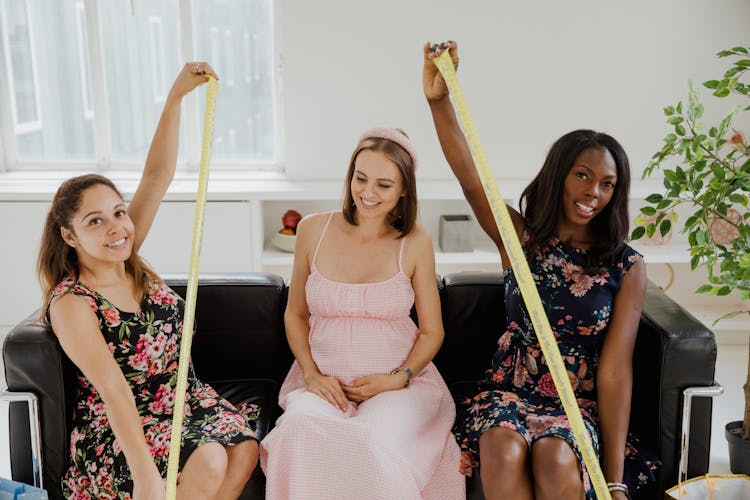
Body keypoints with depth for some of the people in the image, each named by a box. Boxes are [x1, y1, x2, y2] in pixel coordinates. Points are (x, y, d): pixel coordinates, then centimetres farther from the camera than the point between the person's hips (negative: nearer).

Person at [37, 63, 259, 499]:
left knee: (245, 449, -19)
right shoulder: (71, 304, -16)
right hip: (117, 429, -6)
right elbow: (114, 391, -25)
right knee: (208, 461, -29)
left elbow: (158, 175, -4)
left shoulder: (129, 260, 1)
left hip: (182, 397, 6)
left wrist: (177, 96, -13)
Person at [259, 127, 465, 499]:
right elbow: (295, 314, 12)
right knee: (302, 428, -33)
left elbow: (432, 332, 6)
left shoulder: (415, 242, -2)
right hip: (324, 379, 1)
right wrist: (312, 374, -3)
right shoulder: (314, 230, 2)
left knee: (375, 437, -34)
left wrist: (397, 379, -10)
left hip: (399, 380, -1)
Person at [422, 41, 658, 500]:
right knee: (504, 448, -32)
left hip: (579, 403, -1)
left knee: (556, 457, -33)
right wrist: (439, 100, -30)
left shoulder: (628, 268, -1)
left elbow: (615, 370, -7)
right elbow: (470, 179, -14)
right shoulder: (520, 237, 3)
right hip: (510, 390, 1)